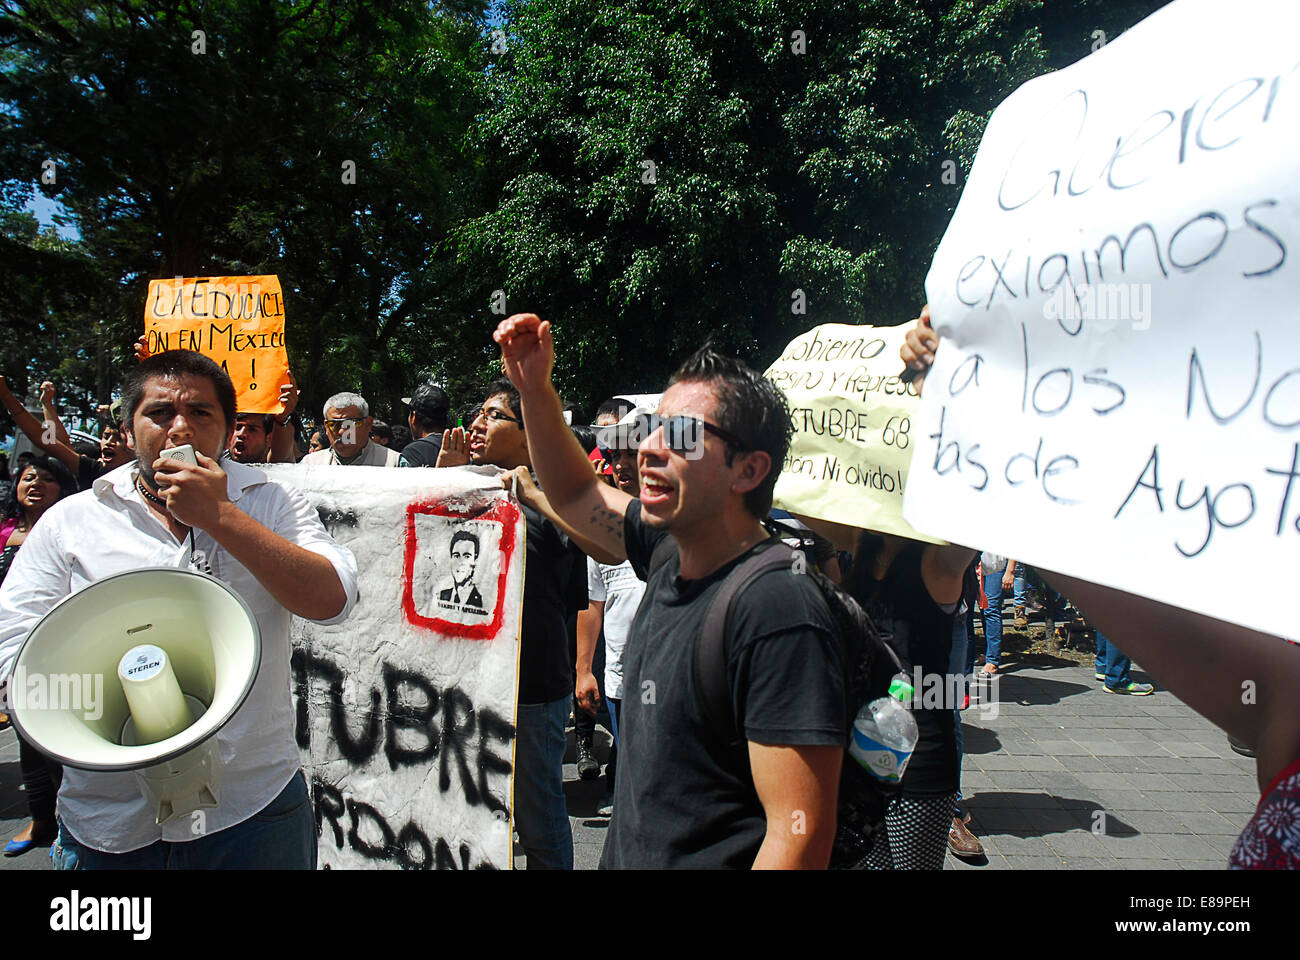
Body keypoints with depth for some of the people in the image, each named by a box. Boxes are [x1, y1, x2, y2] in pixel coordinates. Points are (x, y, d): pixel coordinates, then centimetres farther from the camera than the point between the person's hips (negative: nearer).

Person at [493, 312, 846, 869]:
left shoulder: (777, 610, -27)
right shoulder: (671, 552, -3)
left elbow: (801, 833, -28)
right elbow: (576, 494, 15)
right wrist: (535, 389, 6)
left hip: (714, 860, -7)